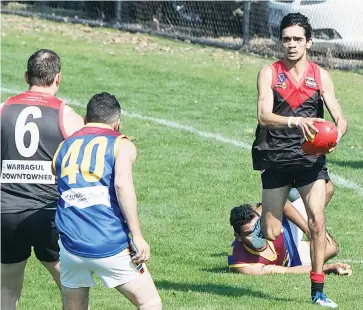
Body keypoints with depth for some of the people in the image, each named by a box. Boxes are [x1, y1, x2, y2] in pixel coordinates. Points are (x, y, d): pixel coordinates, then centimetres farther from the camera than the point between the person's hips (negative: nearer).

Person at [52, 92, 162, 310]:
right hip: (111, 245, -4)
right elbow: (122, 183, -13)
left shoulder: (64, 147, 19)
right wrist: (137, 236, -14)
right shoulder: (122, 145, 4)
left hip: (71, 245, 4)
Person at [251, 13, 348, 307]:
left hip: (310, 158, 0)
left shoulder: (320, 76, 3)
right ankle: (262, 223, 38)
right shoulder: (269, 73, -1)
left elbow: (340, 118, -1)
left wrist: (337, 134, -25)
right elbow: (264, 116, -14)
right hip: (276, 159, 0)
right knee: (272, 234, 2)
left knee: (317, 219, -15)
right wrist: (296, 121, -31)